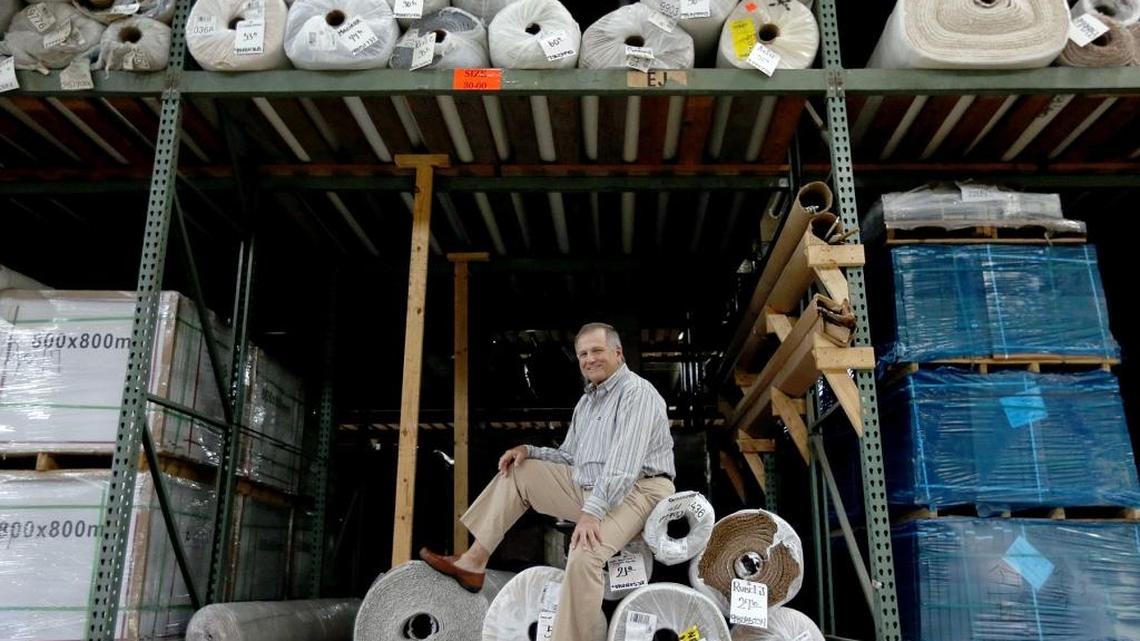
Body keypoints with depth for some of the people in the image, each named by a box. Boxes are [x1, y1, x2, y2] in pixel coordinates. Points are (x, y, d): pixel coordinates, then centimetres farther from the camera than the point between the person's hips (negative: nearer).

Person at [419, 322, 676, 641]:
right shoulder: (588, 400, 18)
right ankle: (473, 563, 8)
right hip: (588, 486, 9)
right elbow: (569, 457, 23)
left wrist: (592, 511, -32)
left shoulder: (638, 393, -12)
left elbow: (623, 463, -24)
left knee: (585, 553, -36)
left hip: (637, 489, -9)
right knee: (516, 471, 12)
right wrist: (529, 450, 5)